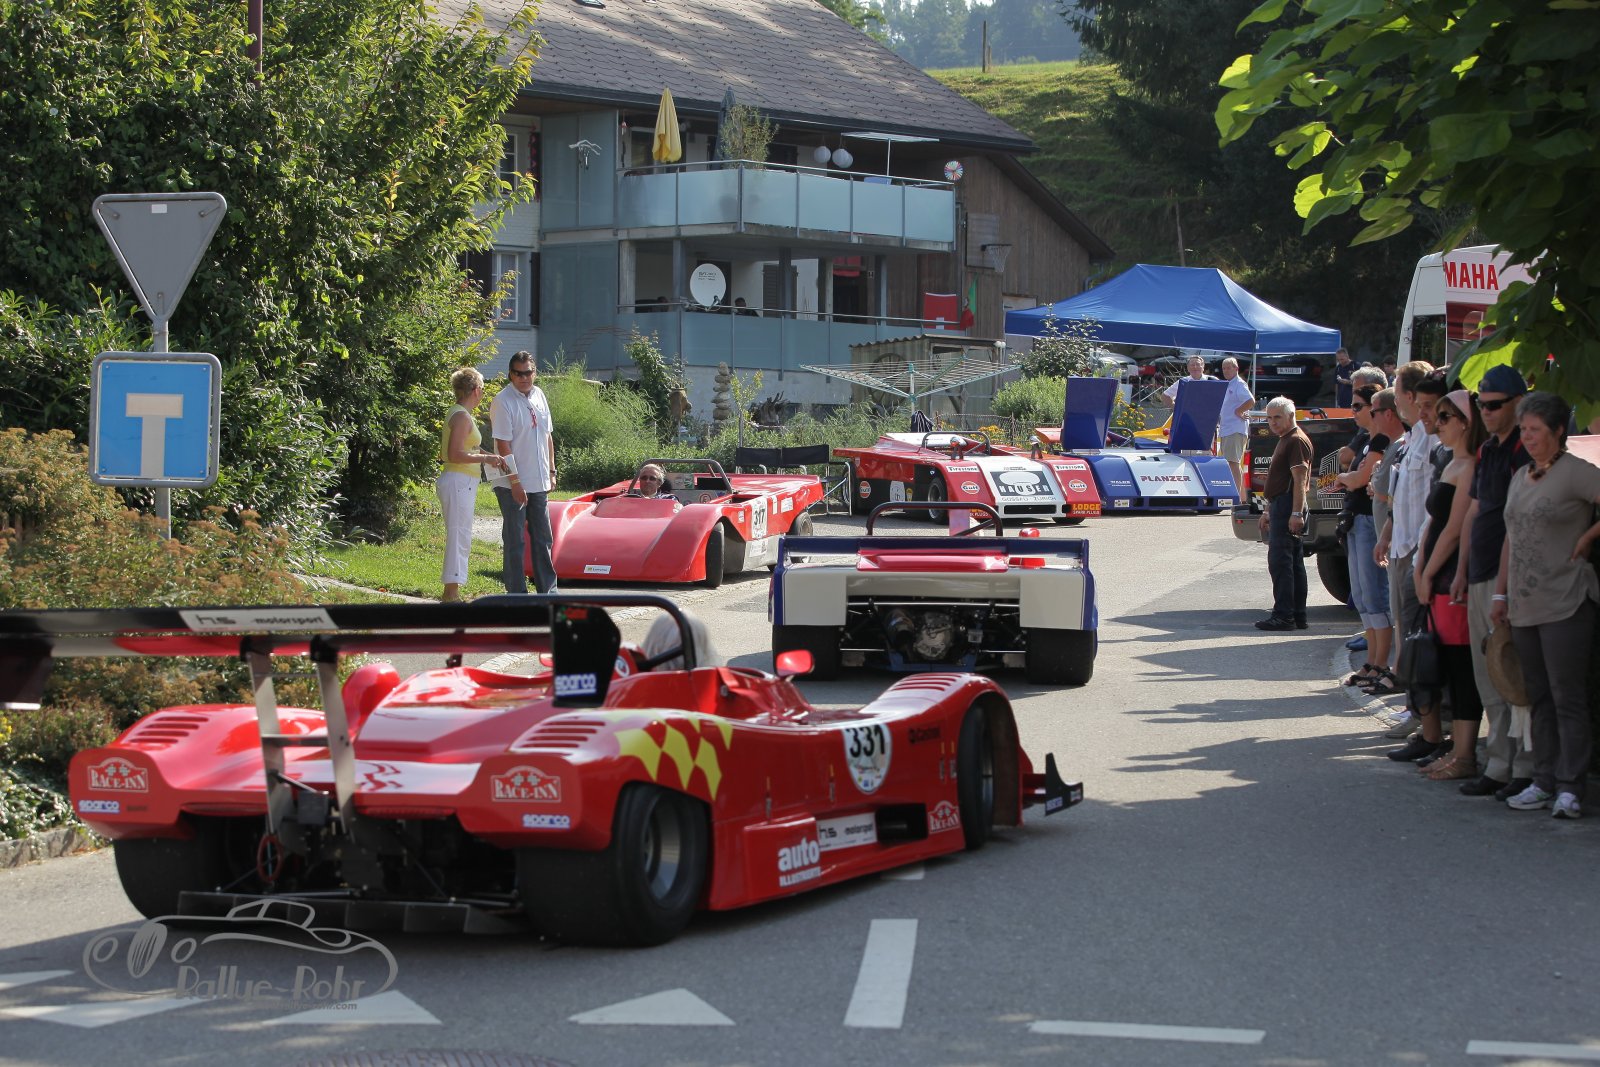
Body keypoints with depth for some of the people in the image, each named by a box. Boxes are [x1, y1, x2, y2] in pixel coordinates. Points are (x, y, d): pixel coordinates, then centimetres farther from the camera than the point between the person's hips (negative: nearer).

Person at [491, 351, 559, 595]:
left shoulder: (539, 395, 9)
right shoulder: (503, 401, -13)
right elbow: (503, 444, -16)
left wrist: (551, 471, 14)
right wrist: (515, 480, -19)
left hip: (539, 483, 7)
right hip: (513, 484, -7)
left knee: (543, 538, 12)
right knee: (514, 540, 0)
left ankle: (547, 590, 20)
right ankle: (517, 593, 5)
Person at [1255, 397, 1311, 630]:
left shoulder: (1296, 441, -12)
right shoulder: (1285, 440, 22)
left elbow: (1300, 480, -20)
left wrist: (1296, 513, -26)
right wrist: (1268, 511, 26)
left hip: (1287, 506, -11)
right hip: (1281, 506, 11)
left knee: (1280, 561, -13)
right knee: (1293, 563, 11)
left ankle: (1283, 615, -15)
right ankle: (1297, 615, 14)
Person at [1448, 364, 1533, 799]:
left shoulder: (1525, 451, -11)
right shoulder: (1486, 451, 18)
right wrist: (1462, 572, 19)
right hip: (1481, 579, 10)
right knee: (1489, 680, 11)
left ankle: (1526, 770, -3)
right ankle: (1499, 766, 16)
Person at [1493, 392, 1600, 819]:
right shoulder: (1520, 478, 16)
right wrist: (1501, 593, 18)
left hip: (1565, 604, -8)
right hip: (1524, 606, 8)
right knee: (1539, 697, 11)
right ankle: (1544, 781, 15)